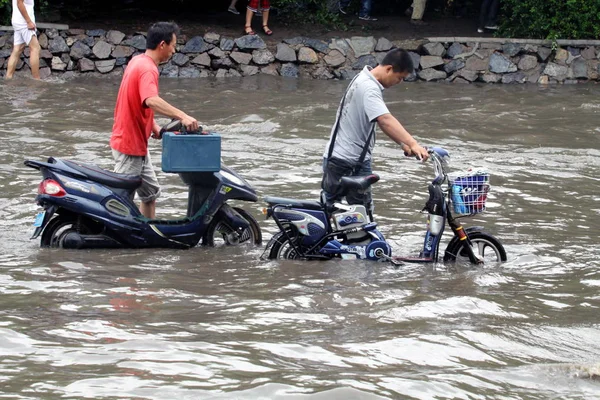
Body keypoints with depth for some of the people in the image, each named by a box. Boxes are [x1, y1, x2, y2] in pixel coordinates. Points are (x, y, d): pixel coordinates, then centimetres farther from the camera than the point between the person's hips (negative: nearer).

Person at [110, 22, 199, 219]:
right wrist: (182, 116, -47)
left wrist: (153, 124, 9)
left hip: (137, 143, 10)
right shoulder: (147, 69, -22)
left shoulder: (138, 61, 8)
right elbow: (151, 101, -41)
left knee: (151, 192, 18)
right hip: (130, 145, -10)